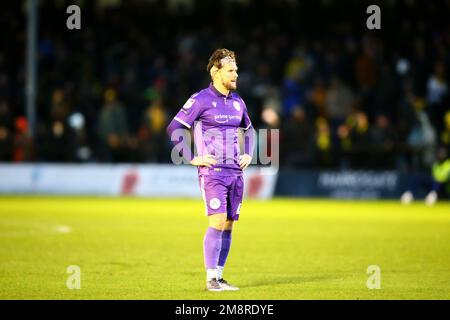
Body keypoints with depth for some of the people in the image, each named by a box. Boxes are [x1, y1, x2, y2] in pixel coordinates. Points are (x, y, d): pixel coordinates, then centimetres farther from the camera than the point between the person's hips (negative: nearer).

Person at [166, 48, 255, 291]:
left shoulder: (237, 102, 14)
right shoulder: (201, 99, -6)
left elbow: (249, 130, 32)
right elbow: (173, 129, -6)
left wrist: (248, 155, 16)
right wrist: (192, 159, -10)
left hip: (235, 172, 6)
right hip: (212, 172, -6)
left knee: (228, 225, 5)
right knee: (218, 222, -15)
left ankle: (219, 277, 12)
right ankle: (210, 279, -10)